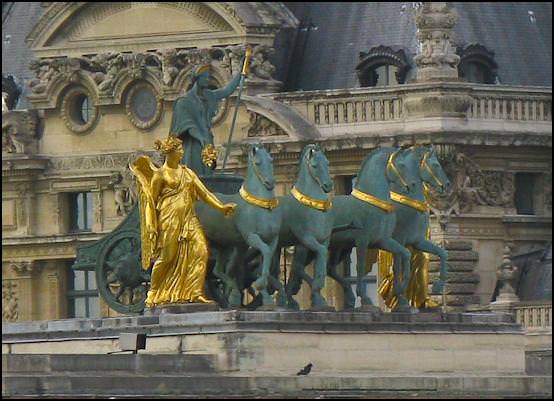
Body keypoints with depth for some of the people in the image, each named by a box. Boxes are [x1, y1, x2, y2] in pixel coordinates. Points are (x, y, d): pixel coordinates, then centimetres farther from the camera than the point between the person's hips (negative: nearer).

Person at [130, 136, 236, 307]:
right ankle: (153, 295, 10)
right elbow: (151, 201, 1)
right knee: (167, 256, -4)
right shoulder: (160, 174, 1)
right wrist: (151, 226, -7)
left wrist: (221, 207, 1)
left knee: (200, 251, -10)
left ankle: (195, 293, -8)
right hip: (170, 220, -5)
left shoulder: (187, 172, 17)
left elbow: (204, 192, 13)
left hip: (188, 219, 6)